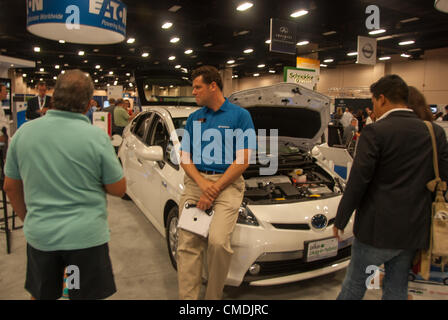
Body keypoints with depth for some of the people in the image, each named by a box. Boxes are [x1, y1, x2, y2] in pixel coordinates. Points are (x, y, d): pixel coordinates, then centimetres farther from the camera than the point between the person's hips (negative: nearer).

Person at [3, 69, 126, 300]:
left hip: (39, 235, 4)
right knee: (88, 296, 13)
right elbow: (118, 189, -7)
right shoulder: (97, 136, -16)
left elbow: (10, 187, 7)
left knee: (40, 295, 24)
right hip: (86, 236, -4)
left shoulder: (23, 132, -3)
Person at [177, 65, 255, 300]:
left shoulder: (239, 115, 2)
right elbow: (185, 157, 11)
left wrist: (214, 190, -11)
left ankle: (213, 296, 4)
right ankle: (187, 297, 10)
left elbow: (243, 160, -5)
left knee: (218, 241, -18)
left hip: (227, 182, -4)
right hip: (196, 181, 4)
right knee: (188, 244, -1)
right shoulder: (193, 118, 16)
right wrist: (202, 183, -8)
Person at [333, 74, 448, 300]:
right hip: (414, 230, 6)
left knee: (355, 282, 14)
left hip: (377, 229, -5)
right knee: (397, 289, 20)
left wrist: (340, 220, -6)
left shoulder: (375, 132, -15)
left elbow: (357, 182, -16)